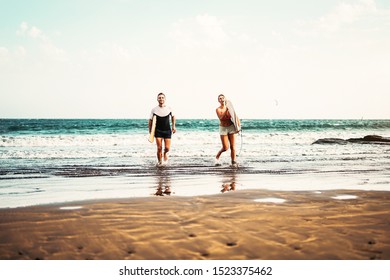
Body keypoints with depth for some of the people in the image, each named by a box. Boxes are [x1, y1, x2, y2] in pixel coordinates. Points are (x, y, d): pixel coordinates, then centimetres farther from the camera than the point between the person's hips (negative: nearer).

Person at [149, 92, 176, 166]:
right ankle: (159, 161, 12)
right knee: (159, 148, -9)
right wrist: (150, 131, 1)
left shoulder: (169, 109, -1)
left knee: (167, 148, -6)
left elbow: (173, 116, 18)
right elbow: (150, 120, 5)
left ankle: (165, 153, 31)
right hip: (158, 131, -1)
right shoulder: (154, 110, -4)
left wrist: (174, 126, 11)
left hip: (167, 130, 1)